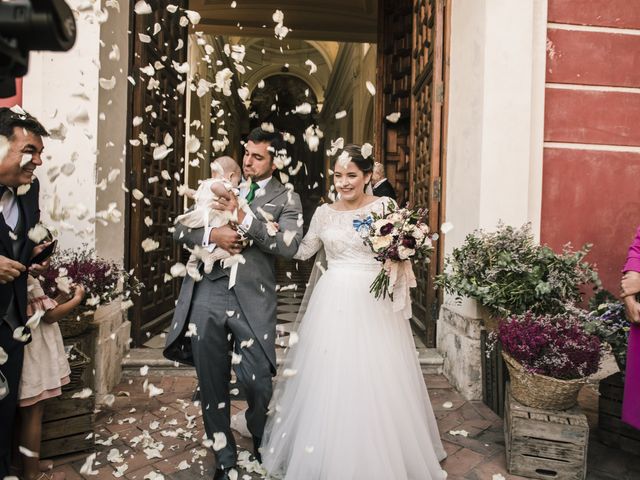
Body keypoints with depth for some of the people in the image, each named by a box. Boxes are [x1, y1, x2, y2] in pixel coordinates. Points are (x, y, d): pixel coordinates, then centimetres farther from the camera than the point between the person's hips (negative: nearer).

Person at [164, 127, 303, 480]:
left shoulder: (286, 199, 5)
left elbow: (288, 246, -11)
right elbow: (181, 229, 11)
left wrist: (244, 218, -15)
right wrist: (211, 234, -9)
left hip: (250, 298, -3)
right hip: (205, 293, 4)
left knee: (257, 384, 0)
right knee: (212, 385, 12)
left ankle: (263, 450, 33)